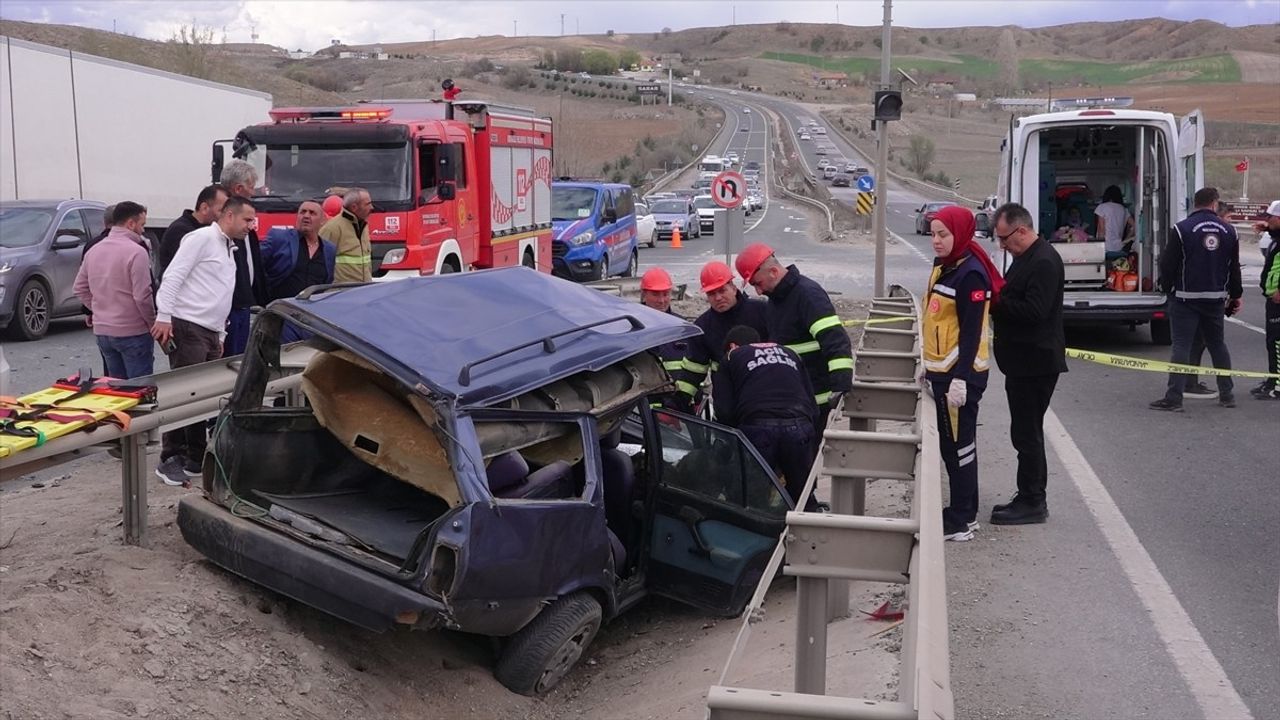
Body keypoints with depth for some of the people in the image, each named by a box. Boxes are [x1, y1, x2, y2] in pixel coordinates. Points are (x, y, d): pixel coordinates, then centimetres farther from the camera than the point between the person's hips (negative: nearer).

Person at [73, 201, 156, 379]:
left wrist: (98, 310, 18)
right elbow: (142, 296, -19)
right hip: (132, 332, -7)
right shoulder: (137, 252, -15)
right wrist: (153, 323, -6)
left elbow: (80, 288, 15)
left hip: (101, 331, 7)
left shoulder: (94, 250, 9)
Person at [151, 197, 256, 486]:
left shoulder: (230, 250, 22)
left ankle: (197, 458, 15)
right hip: (188, 328, -9)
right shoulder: (202, 238, -6)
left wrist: (221, 335, 21)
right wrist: (164, 316, -21)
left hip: (211, 333, 9)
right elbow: (173, 276, -14)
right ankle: (170, 459, -2)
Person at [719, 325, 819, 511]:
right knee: (802, 496, 16)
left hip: (757, 427, -3)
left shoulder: (733, 357, 21)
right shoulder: (790, 354, 31)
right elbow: (813, 406, 23)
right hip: (799, 426, 3)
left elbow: (724, 411, 9)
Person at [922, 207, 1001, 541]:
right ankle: (965, 513, 27)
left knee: (958, 446, -2)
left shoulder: (970, 274, -16)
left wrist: (960, 378, -23)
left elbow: (971, 331, -20)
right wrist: (931, 367, 22)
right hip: (942, 372, 10)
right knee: (952, 445, 16)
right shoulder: (944, 267, 13)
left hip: (960, 376, -10)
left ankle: (960, 522, 6)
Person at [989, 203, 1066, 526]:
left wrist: (995, 302, -17)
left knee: (1027, 433, -4)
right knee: (1026, 433, 15)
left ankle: (1032, 502, 5)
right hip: (1023, 362, 11)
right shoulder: (1026, 258, 15)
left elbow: (1034, 311, -25)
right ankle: (1030, 498, 24)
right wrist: (995, 299, 3)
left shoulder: (1044, 262, -18)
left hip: (1036, 363, -11)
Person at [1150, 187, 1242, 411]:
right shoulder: (1228, 231, 4)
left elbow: (1168, 264, -9)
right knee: (1217, 344, 16)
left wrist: (1166, 287, 8)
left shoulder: (1181, 229, -10)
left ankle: (1174, 397, -8)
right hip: (1216, 298, 4)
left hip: (1186, 298, -4)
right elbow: (1234, 267, 11)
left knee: (1181, 346, -5)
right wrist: (1235, 295, 22)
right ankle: (1227, 394, 22)